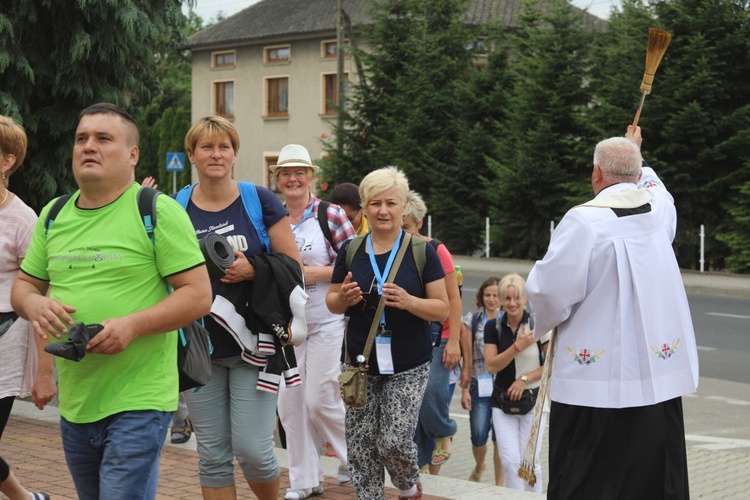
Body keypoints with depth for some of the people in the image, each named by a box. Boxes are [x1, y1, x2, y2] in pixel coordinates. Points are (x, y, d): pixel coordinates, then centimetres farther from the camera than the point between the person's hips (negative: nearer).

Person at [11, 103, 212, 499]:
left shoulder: (158, 212, -7)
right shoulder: (53, 216, 11)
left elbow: (199, 295, -11)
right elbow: (23, 286, 18)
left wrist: (132, 325, -23)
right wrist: (35, 304, -7)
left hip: (137, 403, -6)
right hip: (72, 403, 6)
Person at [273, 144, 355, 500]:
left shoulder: (330, 214, -5)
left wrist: (315, 273, -16)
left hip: (326, 323, -4)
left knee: (321, 399, -6)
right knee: (290, 402, 3)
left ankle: (355, 459, 20)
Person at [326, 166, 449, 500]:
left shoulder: (422, 252, -3)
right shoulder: (350, 251, 5)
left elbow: (442, 309, -3)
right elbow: (331, 303, 13)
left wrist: (409, 302, -21)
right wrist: (344, 298, -10)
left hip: (408, 367, -3)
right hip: (360, 365, 3)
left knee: (394, 444, -8)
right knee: (360, 448, 1)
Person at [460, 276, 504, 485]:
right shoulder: (472, 320, 2)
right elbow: (467, 357, 1)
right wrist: (465, 389, -2)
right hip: (480, 386, 1)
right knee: (478, 438, 3)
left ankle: (500, 484, 11)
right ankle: (479, 467, 35)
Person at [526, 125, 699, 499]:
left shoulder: (584, 220, -16)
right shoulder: (660, 207, 3)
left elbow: (550, 290, -16)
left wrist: (546, 320, 6)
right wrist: (634, 153, 47)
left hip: (598, 376, -6)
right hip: (660, 370, 6)